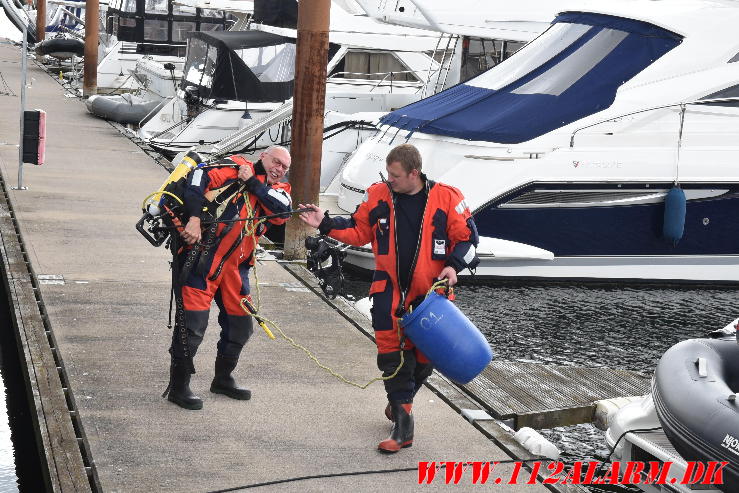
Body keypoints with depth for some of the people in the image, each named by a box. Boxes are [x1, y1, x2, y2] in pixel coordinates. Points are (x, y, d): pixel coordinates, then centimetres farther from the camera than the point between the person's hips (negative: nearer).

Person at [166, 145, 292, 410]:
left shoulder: (277, 191, 18)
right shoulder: (235, 167, 0)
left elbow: (283, 209, -6)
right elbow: (199, 176, -15)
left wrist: (253, 183, -10)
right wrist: (194, 218, -25)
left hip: (235, 266, 7)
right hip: (200, 256, -7)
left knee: (240, 324, 15)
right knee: (192, 322, -8)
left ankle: (223, 379, 34)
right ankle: (178, 386, 2)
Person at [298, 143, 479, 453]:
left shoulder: (446, 198, -8)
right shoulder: (378, 196, -1)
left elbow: (466, 237, -1)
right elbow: (358, 231, 10)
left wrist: (453, 265, -16)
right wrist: (326, 224, -2)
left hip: (430, 291, -1)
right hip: (389, 289, 1)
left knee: (423, 355, 7)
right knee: (392, 351, -8)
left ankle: (400, 401, 35)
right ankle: (402, 422, -5)